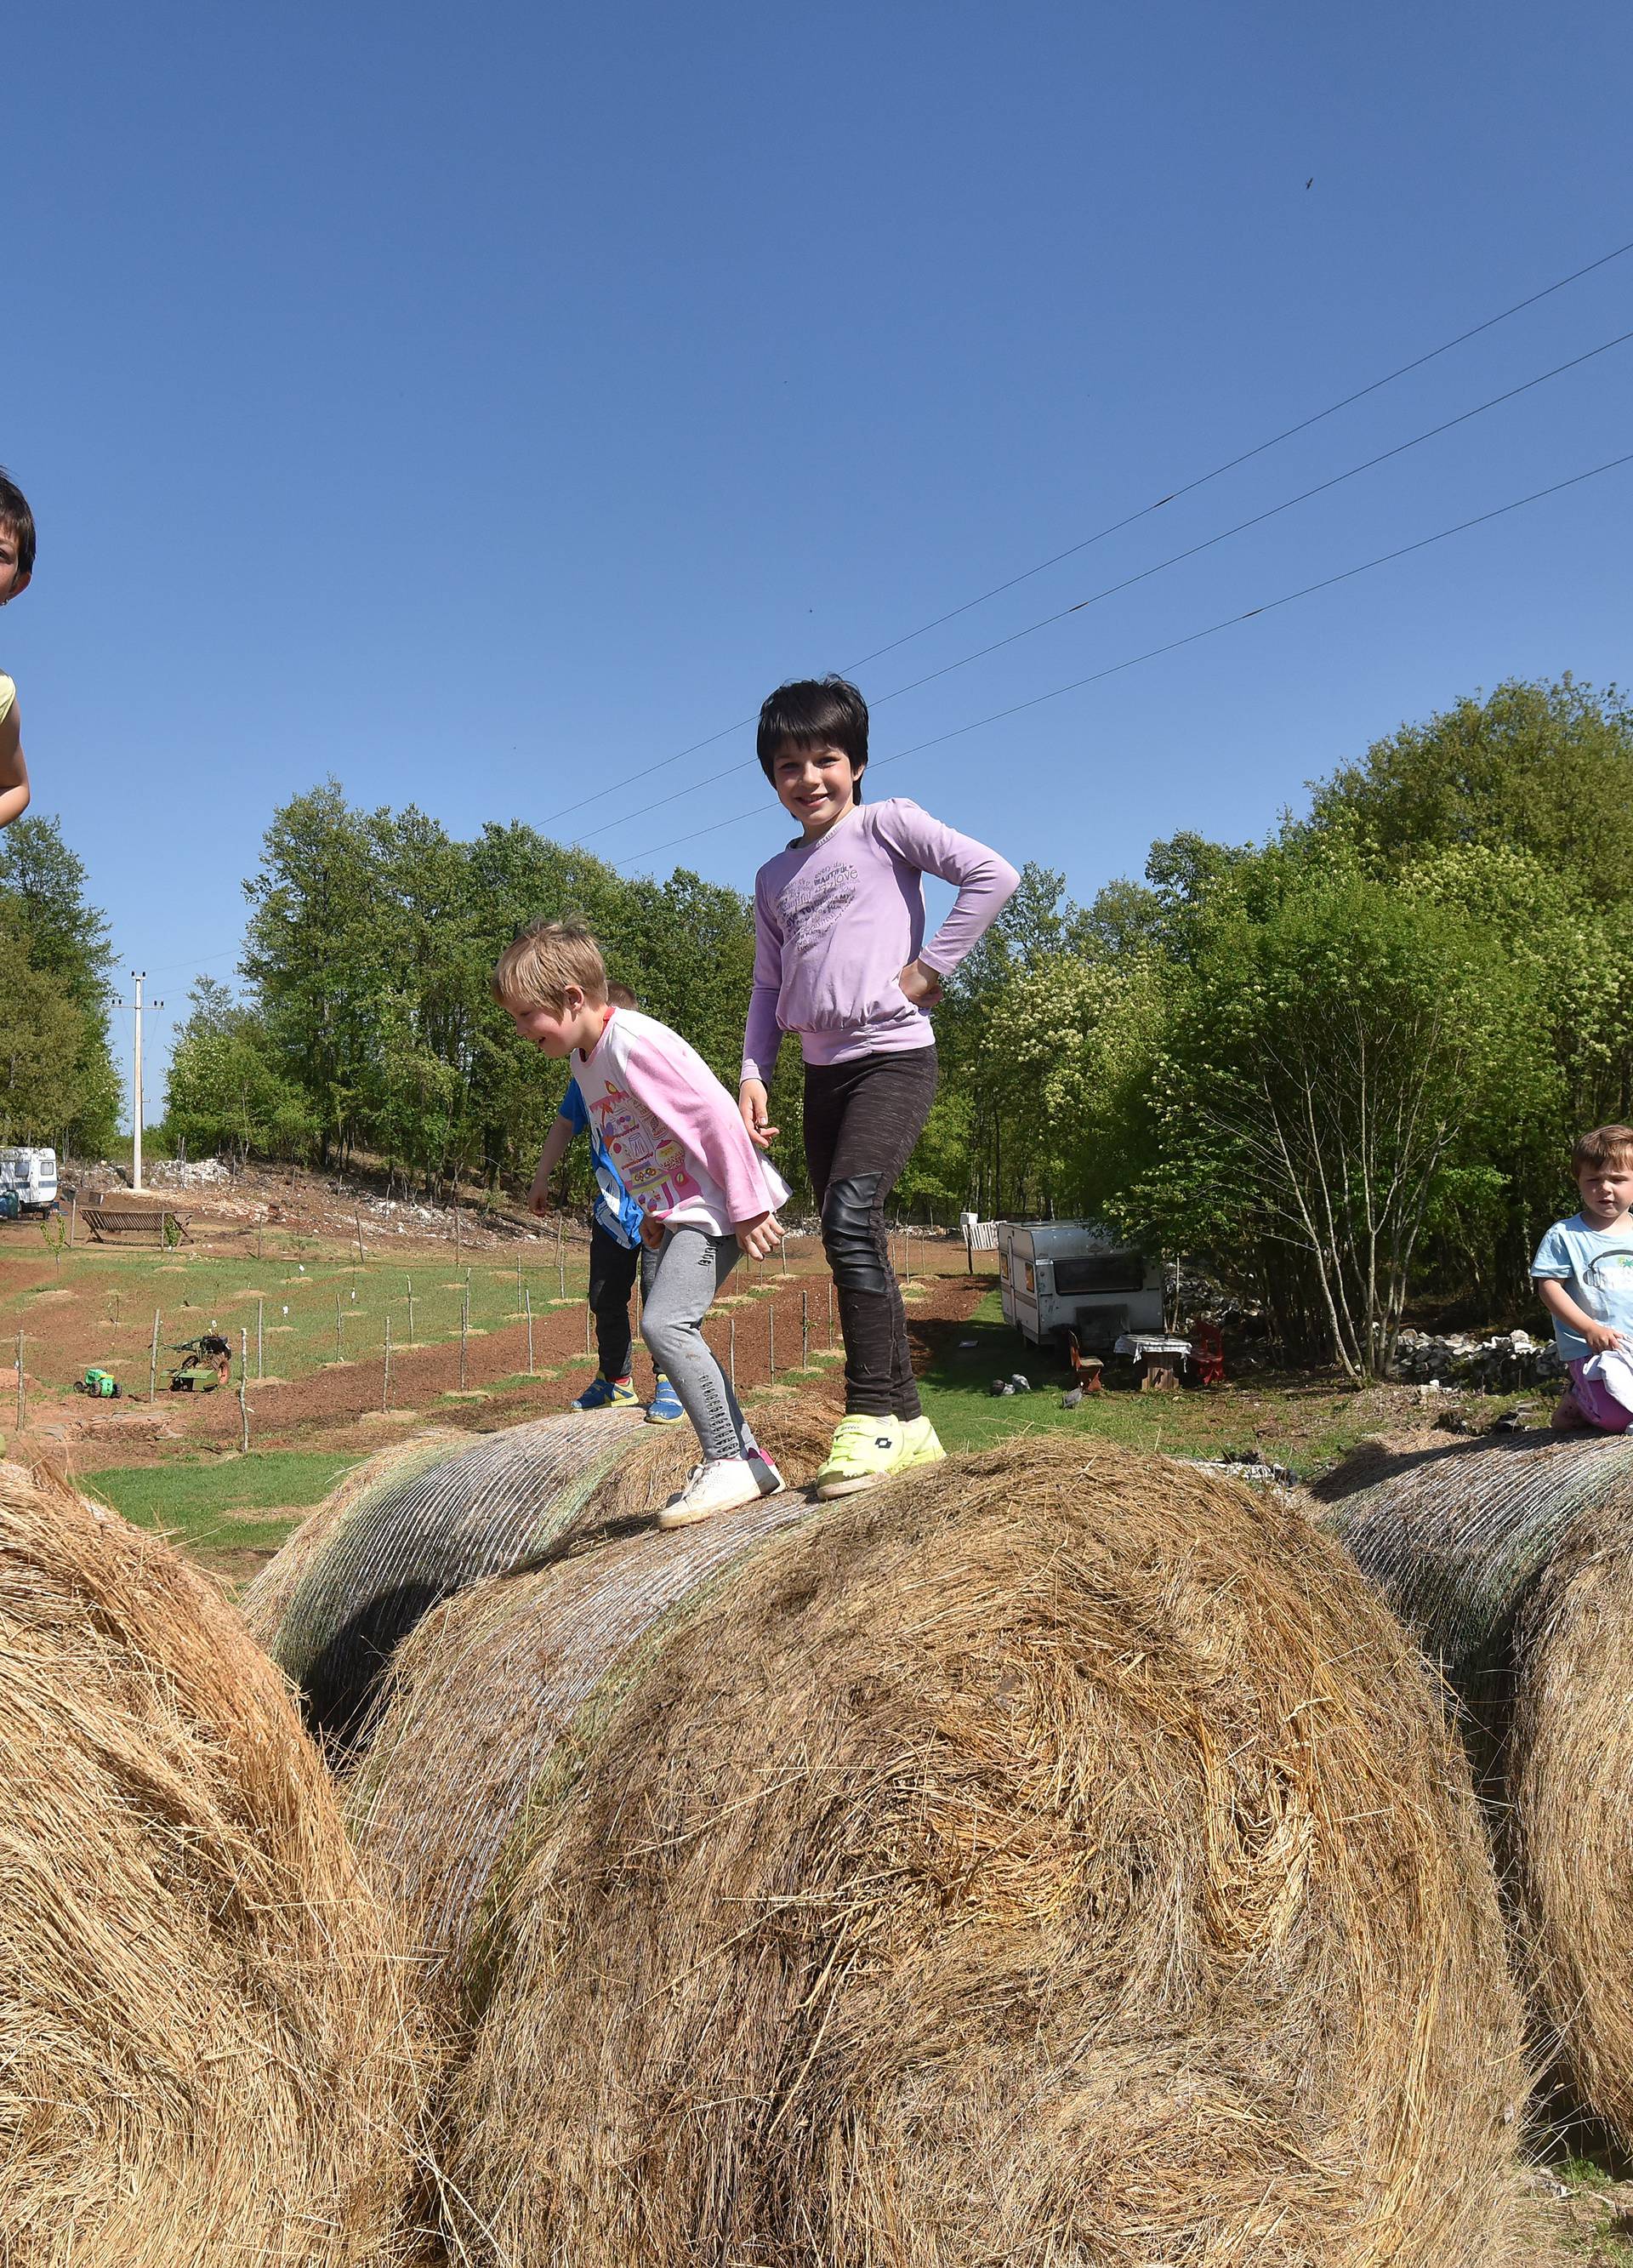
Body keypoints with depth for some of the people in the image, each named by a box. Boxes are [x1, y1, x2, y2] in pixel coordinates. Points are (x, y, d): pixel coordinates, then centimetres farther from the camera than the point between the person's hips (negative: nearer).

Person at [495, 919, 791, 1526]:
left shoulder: (633, 1040, -20)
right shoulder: (584, 1059, 11)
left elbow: (716, 1117, -22)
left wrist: (748, 1208, -20)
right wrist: (651, 1213, 19)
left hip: (714, 1205, -11)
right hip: (674, 1211, 11)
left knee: (664, 1323, -20)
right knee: (671, 1331, 10)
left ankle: (729, 1460, -9)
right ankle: (747, 1458, 18)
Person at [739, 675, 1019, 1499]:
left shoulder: (886, 824, -1)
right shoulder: (775, 878, 17)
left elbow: (993, 874, -12)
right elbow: (769, 988, 20)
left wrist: (929, 967, -13)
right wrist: (753, 1073, 8)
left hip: (892, 1055, -7)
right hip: (821, 1070, 7)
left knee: (849, 1213, -26)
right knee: (856, 1246, 6)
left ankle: (871, 1416, -20)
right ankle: (907, 1422, 15)